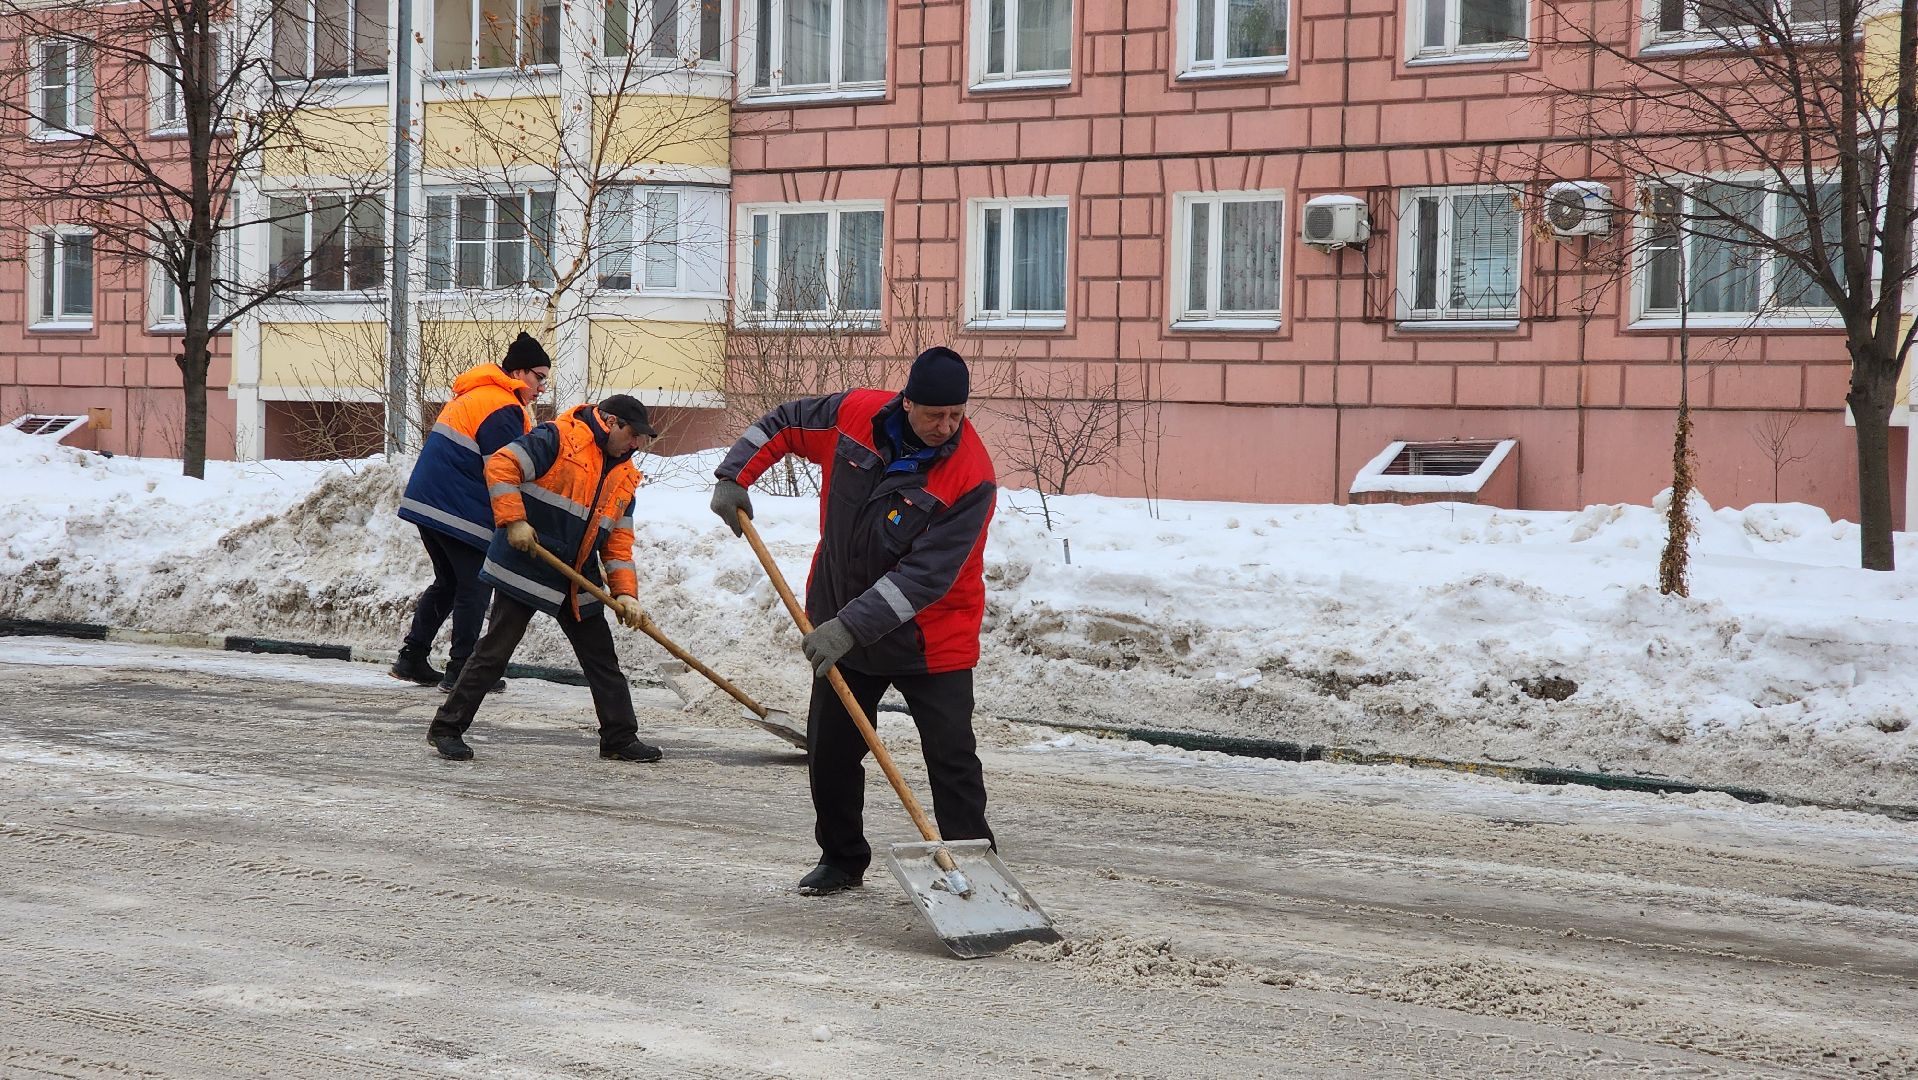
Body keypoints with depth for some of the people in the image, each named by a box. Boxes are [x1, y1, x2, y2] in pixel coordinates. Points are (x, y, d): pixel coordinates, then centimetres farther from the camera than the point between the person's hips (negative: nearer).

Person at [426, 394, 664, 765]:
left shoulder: (625, 477, 11)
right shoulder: (558, 438, -12)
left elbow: (618, 541, 11)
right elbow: (501, 466, -18)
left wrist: (625, 592, 0)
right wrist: (513, 521, -23)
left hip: (578, 581, 7)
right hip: (524, 570, -7)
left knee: (603, 662, 8)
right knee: (493, 654, -3)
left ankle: (620, 738, 18)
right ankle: (447, 728, 6)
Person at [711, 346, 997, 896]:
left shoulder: (971, 476, -24)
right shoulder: (854, 415, -11)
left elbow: (926, 576, -29)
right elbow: (781, 423, 10)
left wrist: (850, 627, -33)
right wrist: (734, 477, -1)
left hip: (930, 641, -5)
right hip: (841, 631, 5)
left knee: (953, 762, -8)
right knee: (829, 751, 13)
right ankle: (842, 858, 31)